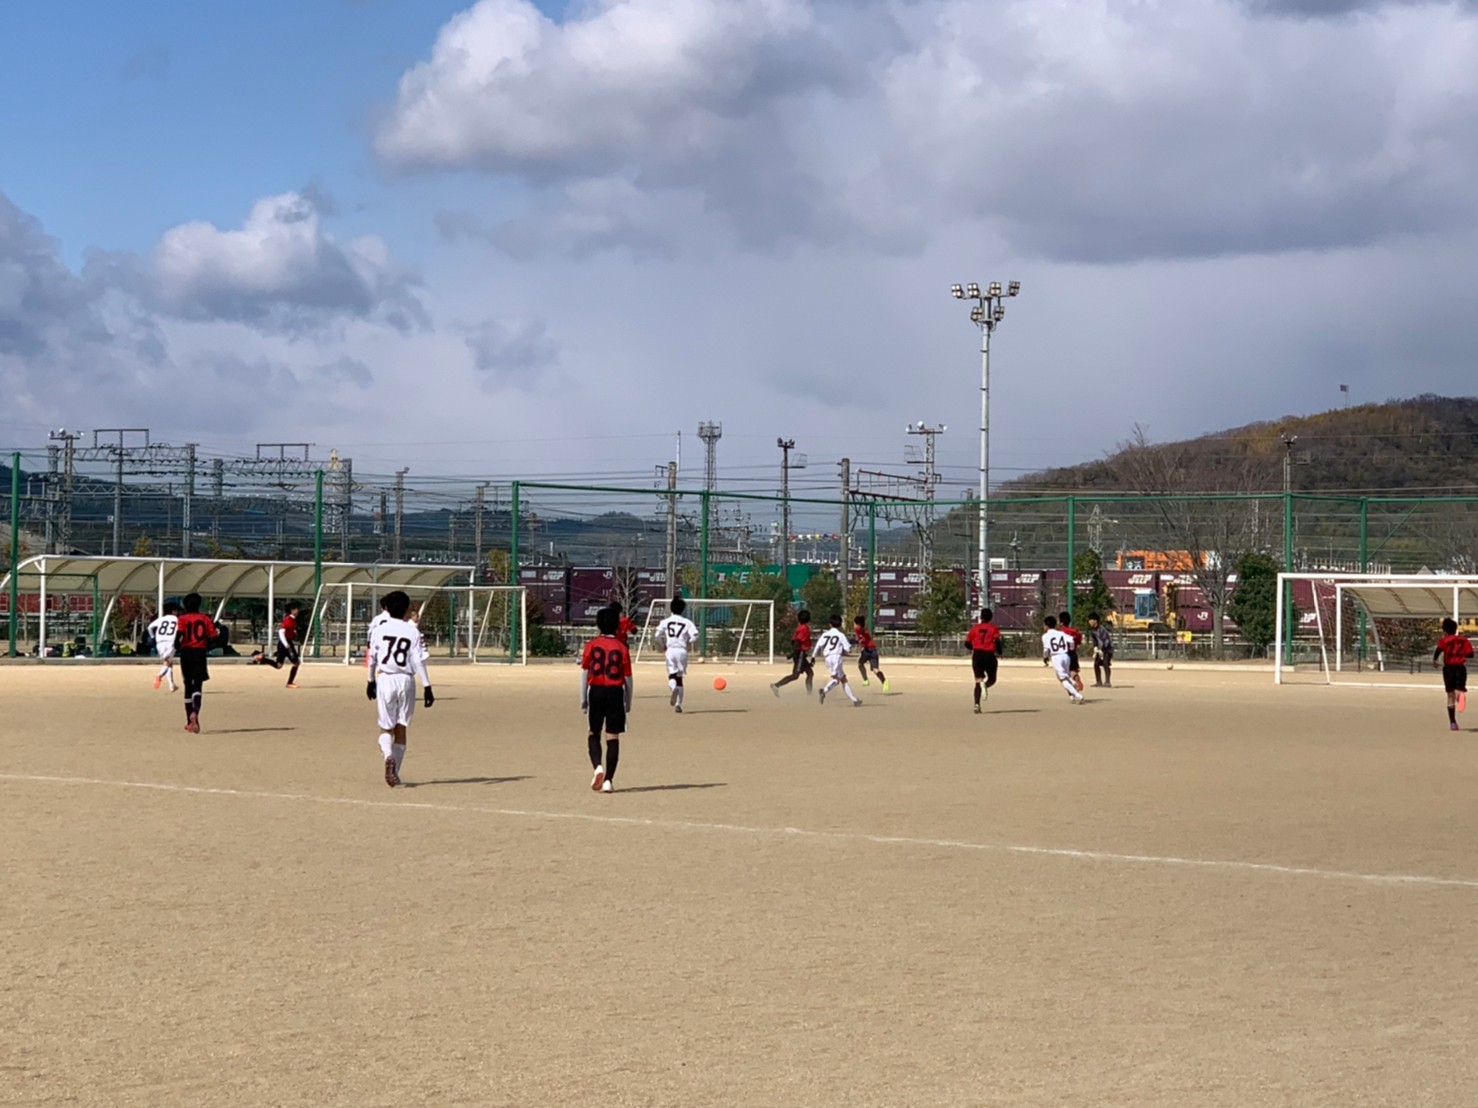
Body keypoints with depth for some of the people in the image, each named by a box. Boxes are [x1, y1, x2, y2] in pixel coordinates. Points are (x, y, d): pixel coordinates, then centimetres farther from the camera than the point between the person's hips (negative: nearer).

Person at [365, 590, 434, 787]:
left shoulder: (381, 630, 2)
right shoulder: (413, 632, -2)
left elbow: (372, 658, 8)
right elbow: (418, 661, -8)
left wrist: (371, 681, 22)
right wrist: (427, 686, -7)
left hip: (385, 680, 0)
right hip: (406, 681, 0)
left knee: (386, 727, 6)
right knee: (402, 727, 10)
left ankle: (388, 755, -25)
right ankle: (395, 771, 11)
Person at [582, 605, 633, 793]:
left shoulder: (592, 645, 0)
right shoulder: (622, 648, 0)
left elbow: (584, 672, -1)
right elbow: (627, 678, 1)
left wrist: (583, 699, 6)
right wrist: (628, 702, 12)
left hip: (596, 691, 0)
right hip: (615, 693, 0)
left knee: (594, 733, 14)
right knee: (613, 737, 3)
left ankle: (598, 767, -10)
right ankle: (608, 780, 0)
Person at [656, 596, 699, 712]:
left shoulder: (665, 622, 3)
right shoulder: (687, 622, 0)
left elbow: (658, 636, -4)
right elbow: (695, 636, -10)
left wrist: (663, 646, 14)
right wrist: (688, 643, 10)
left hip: (670, 650, 0)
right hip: (682, 650, 0)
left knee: (672, 676, 5)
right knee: (679, 677, 11)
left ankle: (674, 687, -32)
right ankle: (678, 703, 7)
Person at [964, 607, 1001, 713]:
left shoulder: (975, 628, 8)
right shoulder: (994, 628, 3)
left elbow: (967, 643, 7)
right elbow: (997, 641, -11)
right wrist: (999, 653, 4)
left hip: (977, 656, 2)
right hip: (989, 655, -2)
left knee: (978, 681, 6)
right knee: (992, 679, 15)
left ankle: (977, 704, -13)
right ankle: (985, 684, -25)